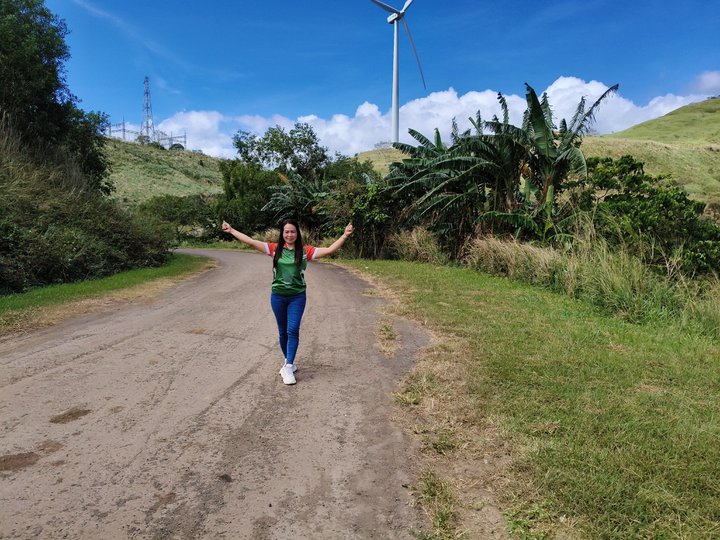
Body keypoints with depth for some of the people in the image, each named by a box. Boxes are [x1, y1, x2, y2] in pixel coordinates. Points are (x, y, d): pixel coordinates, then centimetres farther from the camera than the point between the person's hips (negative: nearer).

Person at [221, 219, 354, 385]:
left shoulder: (305, 251, -4)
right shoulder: (275, 249, -1)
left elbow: (329, 250, -9)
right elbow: (251, 242, -1)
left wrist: (344, 236, -17)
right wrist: (231, 231, -2)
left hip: (297, 297, -2)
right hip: (277, 296, 2)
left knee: (293, 330, -10)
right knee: (283, 332, 12)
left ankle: (288, 367, -6)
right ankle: (289, 362, 30)